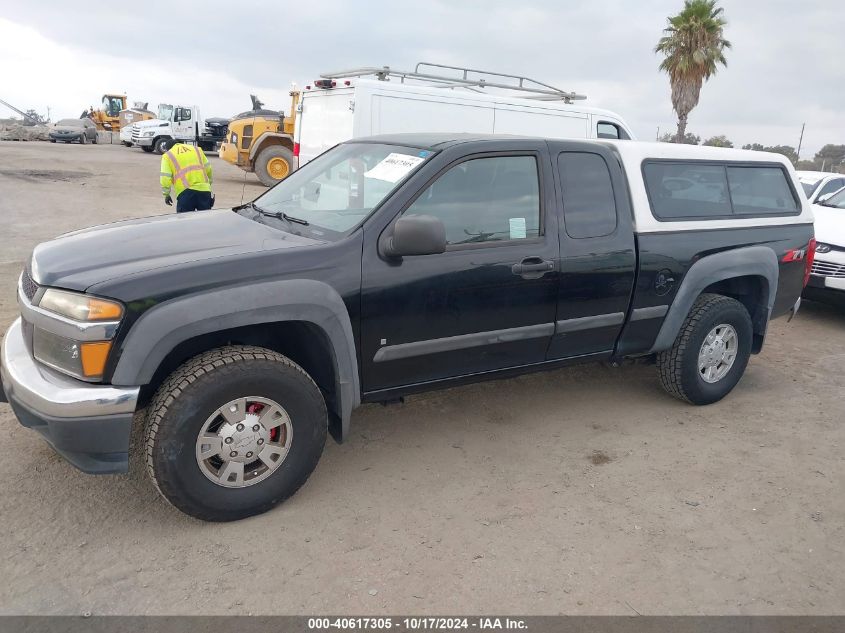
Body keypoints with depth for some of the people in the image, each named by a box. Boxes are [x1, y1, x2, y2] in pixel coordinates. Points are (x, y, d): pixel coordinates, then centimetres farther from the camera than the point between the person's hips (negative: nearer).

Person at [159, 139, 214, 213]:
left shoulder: (168, 156, 10)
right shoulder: (196, 149, 19)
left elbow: (165, 178, -1)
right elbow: (208, 169, 17)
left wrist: (166, 194, 9)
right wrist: (208, 184, 31)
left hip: (185, 192, -3)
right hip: (204, 190, 3)